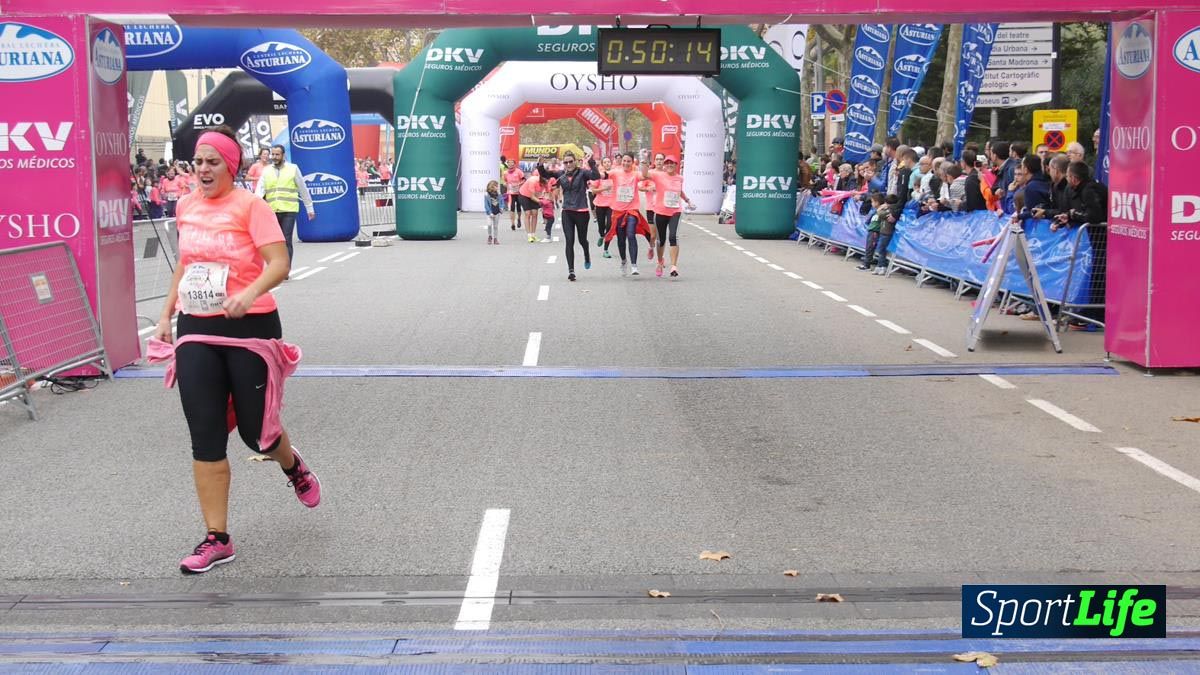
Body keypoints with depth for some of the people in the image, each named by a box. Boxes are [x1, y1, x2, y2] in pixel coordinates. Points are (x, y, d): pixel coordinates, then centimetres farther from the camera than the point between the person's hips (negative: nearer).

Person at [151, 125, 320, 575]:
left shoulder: (250, 205, -10)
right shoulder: (186, 207, 8)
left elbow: (279, 264, -19)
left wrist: (249, 294, -36)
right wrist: (166, 316, 20)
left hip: (250, 329, -5)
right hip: (196, 333, 5)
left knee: (254, 431, 5)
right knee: (205, 437, 0)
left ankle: (293, 466, 43)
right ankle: (217, 539, 9)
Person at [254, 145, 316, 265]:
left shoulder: (293, 169, 4)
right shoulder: (266, 171, 10)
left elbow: (303, 189, 8)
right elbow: (260, 189, -1)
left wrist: (310, 209, 9)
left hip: (289, 211, -3)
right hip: (271, 211, 3)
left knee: (286, 241, -9)